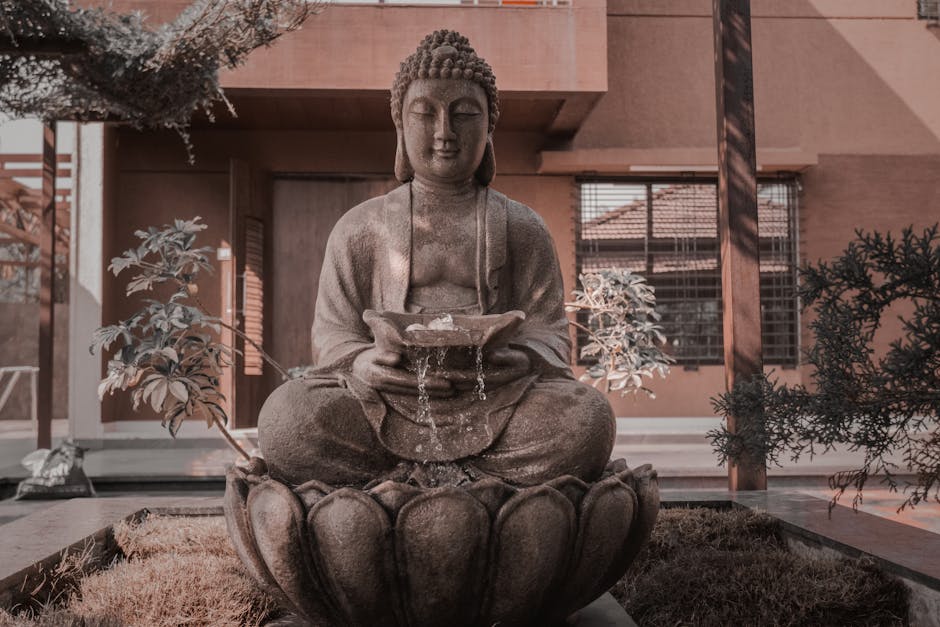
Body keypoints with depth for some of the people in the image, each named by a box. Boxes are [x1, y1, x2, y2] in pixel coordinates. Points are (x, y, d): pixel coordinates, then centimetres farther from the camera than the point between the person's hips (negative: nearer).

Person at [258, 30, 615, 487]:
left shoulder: (520, 228, 14)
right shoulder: (359, 229, 14)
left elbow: (549, 330, 8)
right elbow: (332, 333, 9)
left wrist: (524, 359, -18)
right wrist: (360, 363, -16)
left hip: (495, 402, 1)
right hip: (386, 406, 0)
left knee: (587, 417, -30)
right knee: (284, 416, -29)